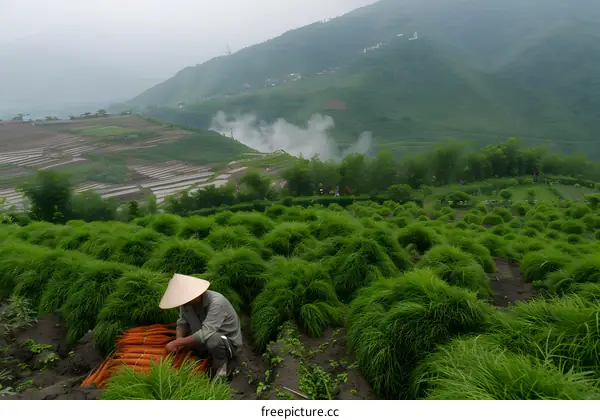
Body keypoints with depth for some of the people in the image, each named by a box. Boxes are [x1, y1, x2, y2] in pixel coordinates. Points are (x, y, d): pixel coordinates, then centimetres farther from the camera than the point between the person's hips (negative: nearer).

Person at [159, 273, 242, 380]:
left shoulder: (216, 302, -34)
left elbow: (205, 333, -38)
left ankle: (222, 365, -4)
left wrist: (176, 343, -33)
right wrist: (179, 339, -21)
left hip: (230, 342, -7)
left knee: (213, 340, -35)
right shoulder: (186, 302, -13)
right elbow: (182, 322, 0)